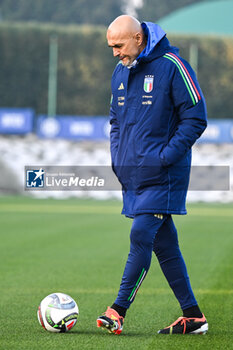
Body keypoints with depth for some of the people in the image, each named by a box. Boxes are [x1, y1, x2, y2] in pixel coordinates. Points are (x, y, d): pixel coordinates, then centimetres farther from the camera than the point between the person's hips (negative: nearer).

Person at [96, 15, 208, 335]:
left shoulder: (171, 66, -10)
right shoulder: (120, 72, 12)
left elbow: (195, 118, -10)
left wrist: (165, 157, -15)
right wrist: (117, 156, 9)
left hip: (162, 177, -7)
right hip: (133, 176, 7)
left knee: (141, 236, -13)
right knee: (164, 244, 7)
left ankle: (118, 310, -8)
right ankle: (193, 317, 11)